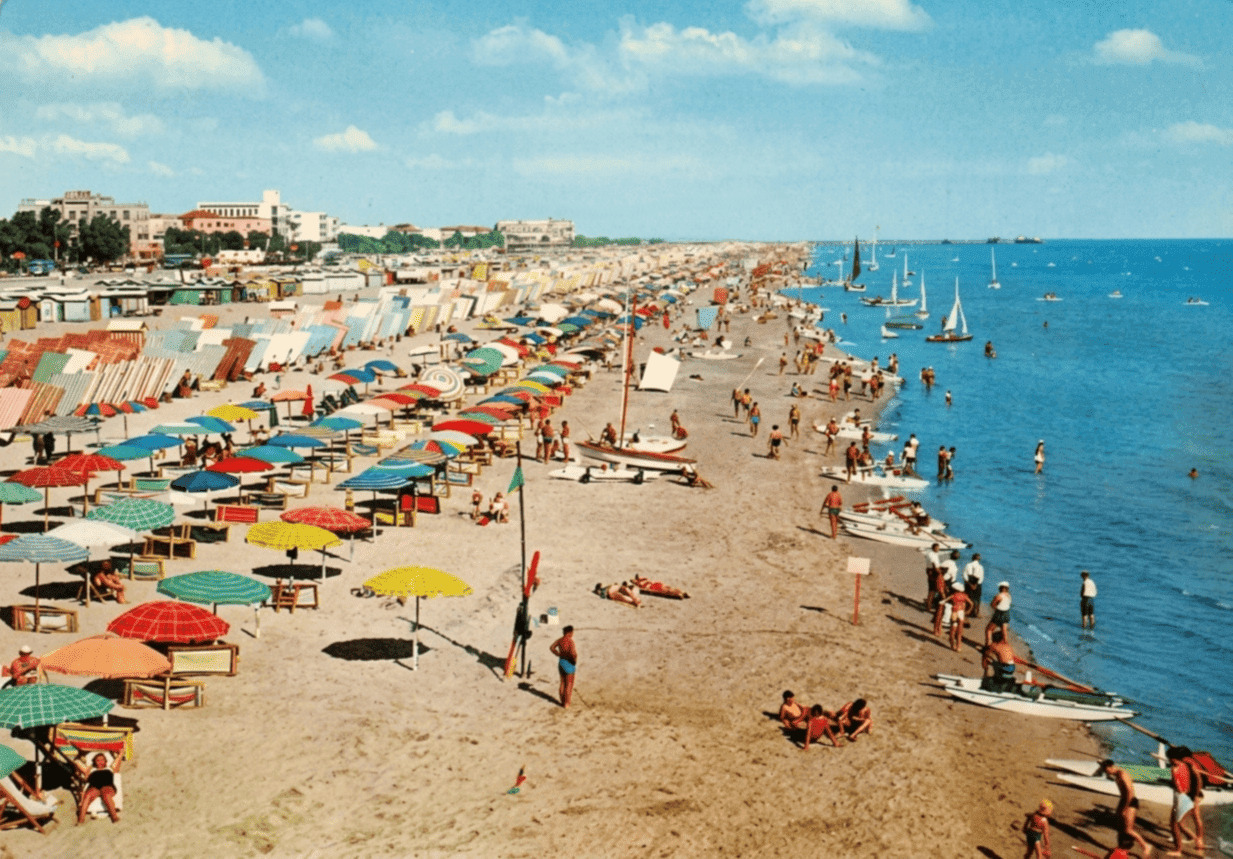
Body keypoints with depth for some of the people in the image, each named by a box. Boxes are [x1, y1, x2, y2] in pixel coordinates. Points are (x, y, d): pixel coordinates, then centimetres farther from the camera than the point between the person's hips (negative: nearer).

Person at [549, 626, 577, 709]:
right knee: (569, 684, 5)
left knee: (563, 683, 19)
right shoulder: (570, 641, -22)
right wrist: (575, 659, -14)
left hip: (561, 662, 7)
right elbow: (573, 653, -33)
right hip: (569, 664, -7)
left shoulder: (560, 640, -1)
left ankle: (562, 701, 28)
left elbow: (551, 647, 9)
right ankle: (567, 704, 11)